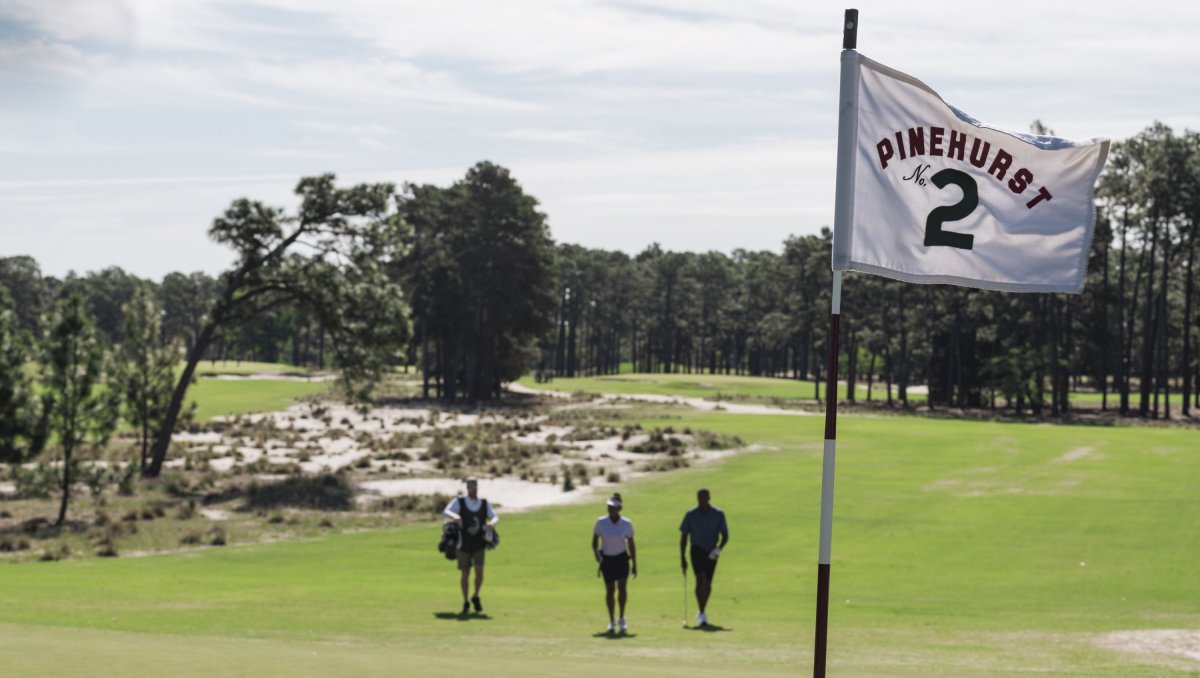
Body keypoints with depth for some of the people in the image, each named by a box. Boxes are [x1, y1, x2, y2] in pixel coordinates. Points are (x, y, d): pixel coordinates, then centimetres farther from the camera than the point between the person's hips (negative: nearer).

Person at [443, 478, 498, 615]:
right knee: (465, 574, 3)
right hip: (464, 545, -1)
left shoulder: (484, 503, 1)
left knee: (479, 572, -13)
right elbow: (446, 512, -19)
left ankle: (476, 597, 13)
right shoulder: (459, 501, -6)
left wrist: (492, 523, -28)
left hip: (479, 545, 1)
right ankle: (466, 603, 22)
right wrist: (455, 516, -43)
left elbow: (495, 517, -2)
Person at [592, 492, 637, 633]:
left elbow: (631, 545, 0)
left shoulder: (627, 524, -7)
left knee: (622, 587, -16)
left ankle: (621, 619, 1)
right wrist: (596, 553, -20)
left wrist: (634, 565, 1)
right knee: (609, 590, 4)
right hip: (606, 559, 1)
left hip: (621, 558, -1)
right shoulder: (600, 522, -7)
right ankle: (611, 621, 19)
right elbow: (595, 540, 0)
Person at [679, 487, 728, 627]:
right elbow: (683, 537, 2)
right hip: (697, 551, -2)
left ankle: (702, 611, 28)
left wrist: (719, 548, -21)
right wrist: (682, 557, -3)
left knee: (708, 583, 9)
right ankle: (702, 614, -21)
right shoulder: (690, 515, -4)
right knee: (700, 579, -17)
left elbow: (725, 536, -1)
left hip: (711, 553, 2)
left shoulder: (718, 514, -4)